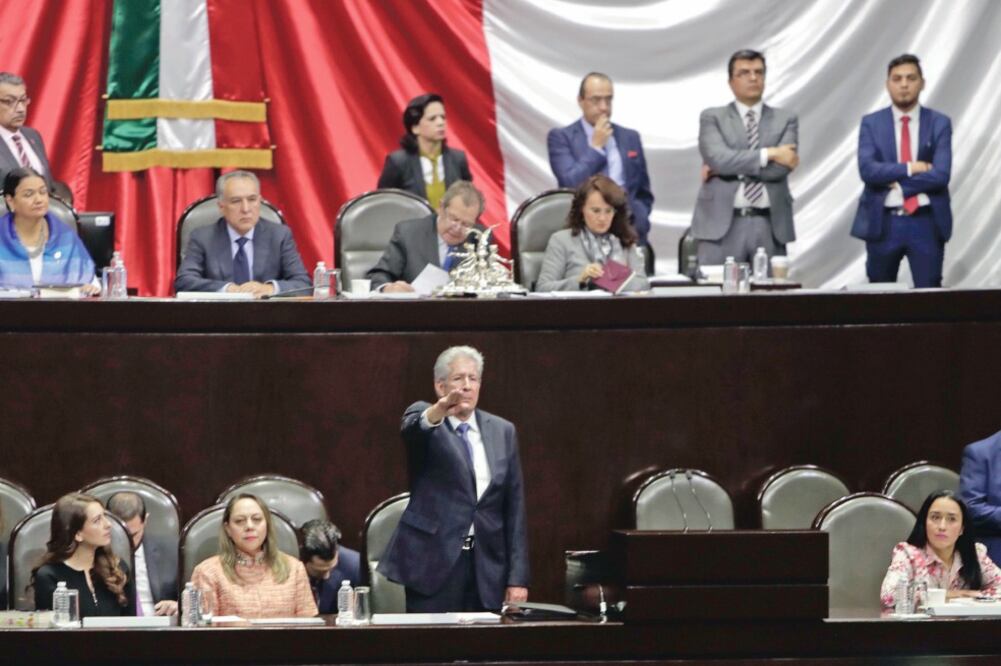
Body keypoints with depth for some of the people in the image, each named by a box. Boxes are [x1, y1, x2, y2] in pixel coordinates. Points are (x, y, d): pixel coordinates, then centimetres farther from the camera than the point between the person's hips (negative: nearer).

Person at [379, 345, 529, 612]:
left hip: (487, 565, 3)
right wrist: (440, 410, -48)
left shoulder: (503, 431, 11)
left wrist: (518, 577, 2)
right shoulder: (422, 417, 2)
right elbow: (411, 428, -24)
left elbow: (514, 507, 9)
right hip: (434, 561, -3)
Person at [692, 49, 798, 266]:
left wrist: (730, 167, -8)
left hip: (770, 226, 1)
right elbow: (717, 158, -11)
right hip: (722, 224, -1)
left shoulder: (785, 120, 10)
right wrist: (769, 154, -13)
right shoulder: (712, 118, 7)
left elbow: (781, 167, -6)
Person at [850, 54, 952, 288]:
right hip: (883, 223, 1)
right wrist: (910, 168, -15)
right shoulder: (871, 124, 4)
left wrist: (896, 182, -12)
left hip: (926, 223, -1)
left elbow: (940, 175, -9)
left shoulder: (939, 123, 3)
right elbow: (867, 170, -10)